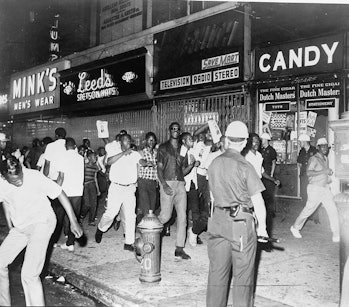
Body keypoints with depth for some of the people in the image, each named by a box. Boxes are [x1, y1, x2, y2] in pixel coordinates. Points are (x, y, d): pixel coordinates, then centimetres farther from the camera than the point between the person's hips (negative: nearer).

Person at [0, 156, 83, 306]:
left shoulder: (35, 177, -24)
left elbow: (60, 194, -19)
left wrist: (73, 222, -20)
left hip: (41, 223, -6)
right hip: (20, 227, 6)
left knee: (29, 274, -16)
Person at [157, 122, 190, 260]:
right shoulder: (163, 147, 4)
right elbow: (159, 168, -2)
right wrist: (164, 184, -14)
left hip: (180, 184, 4)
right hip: (167, 183, -4)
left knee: (182, 216, -2)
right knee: (166, 216, -5)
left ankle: (179, 249, 5)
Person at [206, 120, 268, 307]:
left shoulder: (214, 164, 3)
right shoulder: (245, 166, -13)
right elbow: (257, 200, -11)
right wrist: (262, 226, -1)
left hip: (218, 220, 5)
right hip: (242, 222, -5)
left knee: (217, 271, 14)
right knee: (243, 273, 8)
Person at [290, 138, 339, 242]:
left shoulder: (325, 159, 14)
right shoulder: (314, 159, -13)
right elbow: (308, 172, -26)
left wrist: (328, 175, 9)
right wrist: (324, 171, -29)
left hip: (325, 188, 7)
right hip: (315, 188, -7)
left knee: (333, 211, -1)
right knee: (308, 210, 2)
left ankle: (336, 234, 6)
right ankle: (295, 228, 21)